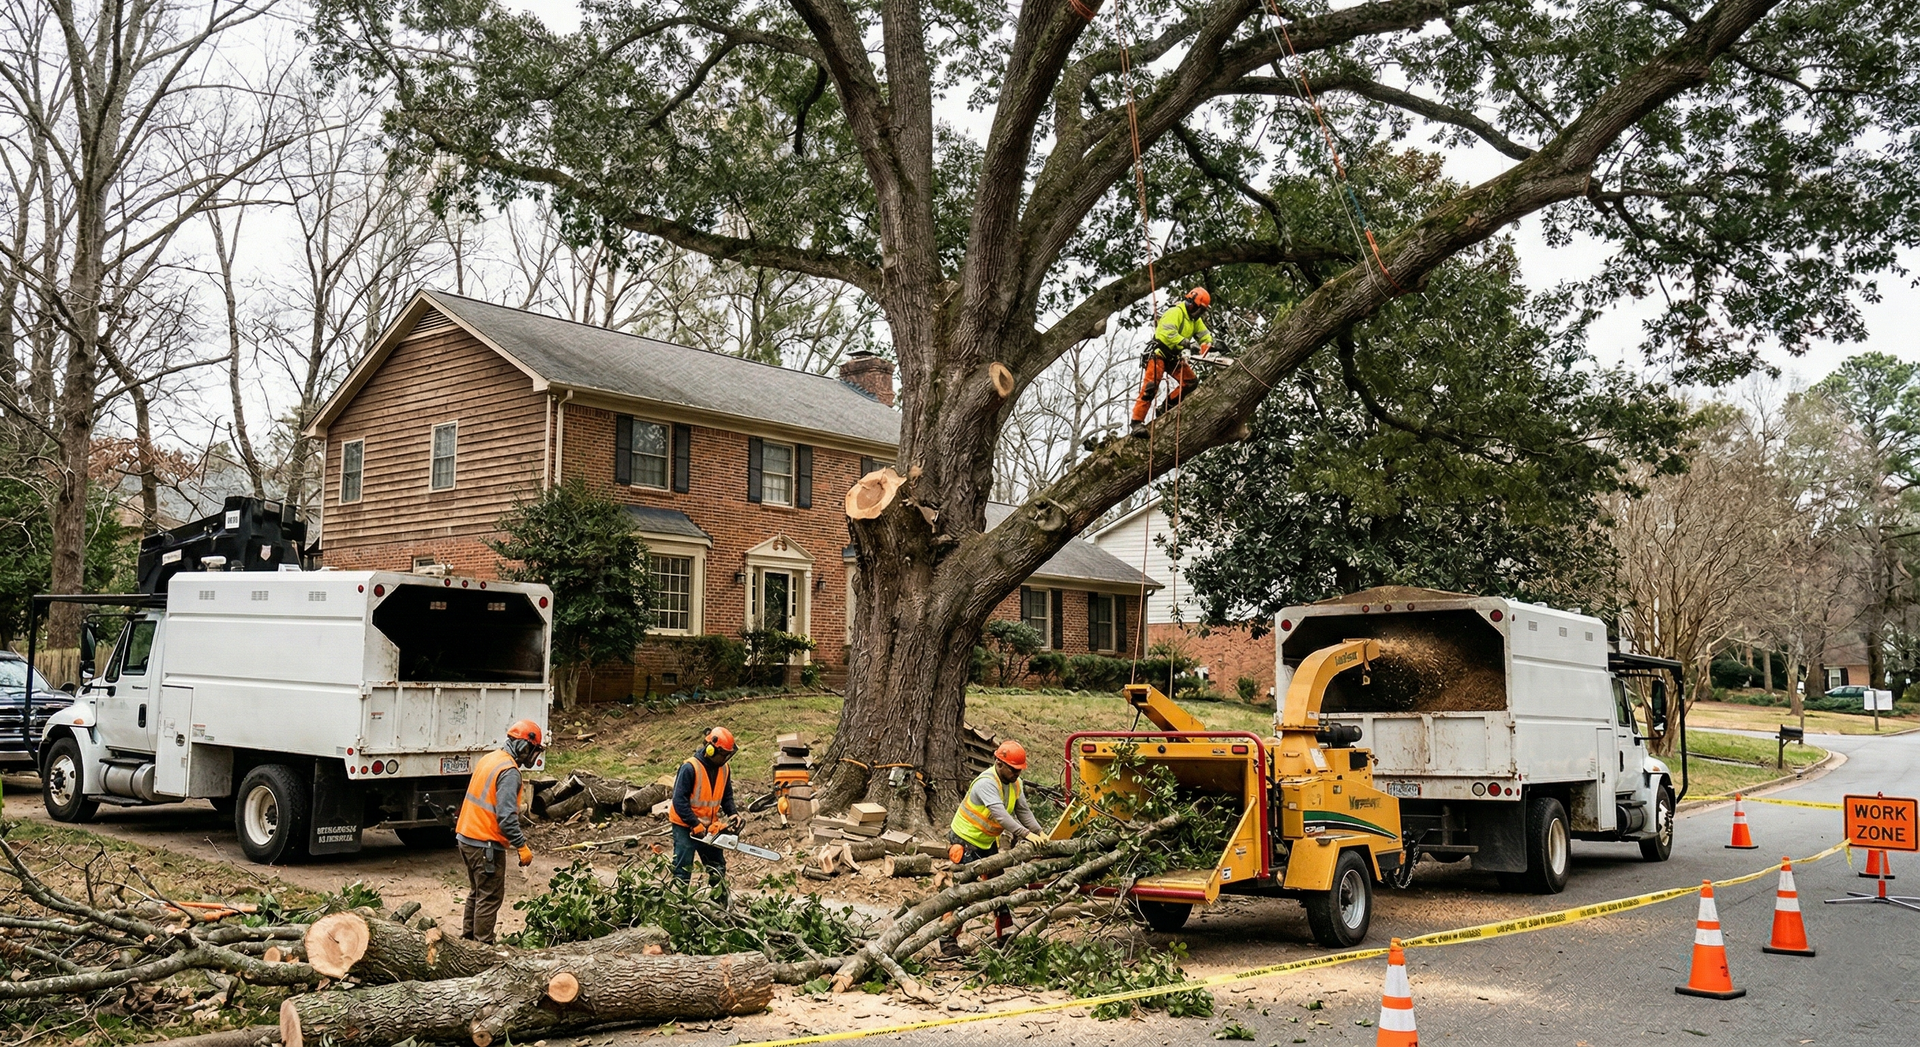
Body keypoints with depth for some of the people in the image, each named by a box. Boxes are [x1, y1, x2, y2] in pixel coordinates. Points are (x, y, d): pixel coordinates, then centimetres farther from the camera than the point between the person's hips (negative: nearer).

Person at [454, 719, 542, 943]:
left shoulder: (489, 759, 9)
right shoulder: (509, 772, -20)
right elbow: (506, 816, -26)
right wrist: (522, 846, -22)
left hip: (467, 837, 10)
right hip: (486, 845, -10)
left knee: (477, 891, 21)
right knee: (490, 898, 0)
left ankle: (468, 937, 30)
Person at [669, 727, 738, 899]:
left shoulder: (723, 769, -1)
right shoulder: (690, 768, -22)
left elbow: (727, 796, 9)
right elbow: (679, 801, -23)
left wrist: (732, 815, -9)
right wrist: (696, 824, -24)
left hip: (709, 826, 7)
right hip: (685, 827, -7)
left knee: (718, 868, 15)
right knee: (683, 870, -3)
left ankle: (721, 903, 27)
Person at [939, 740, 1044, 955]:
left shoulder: (1014, 784, -2)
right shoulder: (987, 783, -30)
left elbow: (1023, 811, 0)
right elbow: (1000, 814, -42)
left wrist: (1038, 832, -16)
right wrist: (1024, 834, -49)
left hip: (987, 842, 9)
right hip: (965, 841, -8)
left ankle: (1004, 933, 21)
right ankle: (948, 940, 0)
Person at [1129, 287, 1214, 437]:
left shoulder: (1195, 319, 11)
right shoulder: (1175, 313, -17)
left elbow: (1205, 335, 10)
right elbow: (1167, 332, -31)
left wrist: (1207, 345, -13)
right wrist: (1184, 341, -39)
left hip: (1174, 358, 9)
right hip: (1159, 355, -9)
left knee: (1191, 381, -1)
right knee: (1150, 388, -16)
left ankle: (1169, 403, 12)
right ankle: (1137, 421, -17)